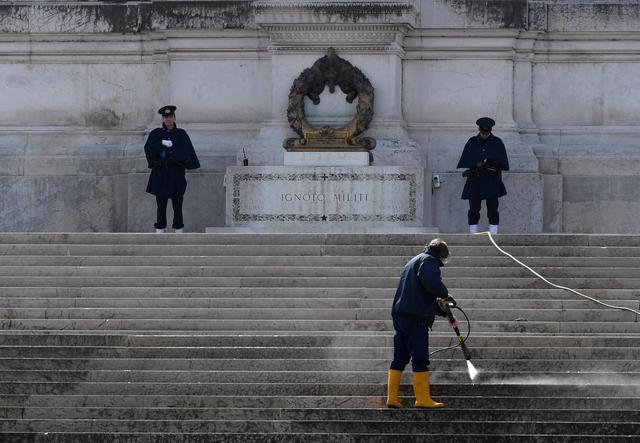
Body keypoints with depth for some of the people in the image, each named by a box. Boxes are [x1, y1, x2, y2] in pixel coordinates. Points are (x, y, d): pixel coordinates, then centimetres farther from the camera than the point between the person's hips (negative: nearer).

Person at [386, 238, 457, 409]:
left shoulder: (413, 262, 31)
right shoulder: (428, 260, 0)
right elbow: (431, 282, -22)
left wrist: (445, 312, 30)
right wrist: (446, 295, -5)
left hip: (400, 315, 9)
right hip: (416, 317, -9)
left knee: (400, 358, 10)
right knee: (420, 359, -7)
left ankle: (392, 398, 7)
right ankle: (423, 399, -7)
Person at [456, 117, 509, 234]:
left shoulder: (497, 143, 5)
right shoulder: (472, 142, 9)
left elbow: (502, 162, 1)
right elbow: (465, 161, 3)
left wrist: (491, 162, -17)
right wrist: (476, 164, -14)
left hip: (491, 181, -2)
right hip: (475, 181, 2)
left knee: (492, 209, -5)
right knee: (474, 209, 1)